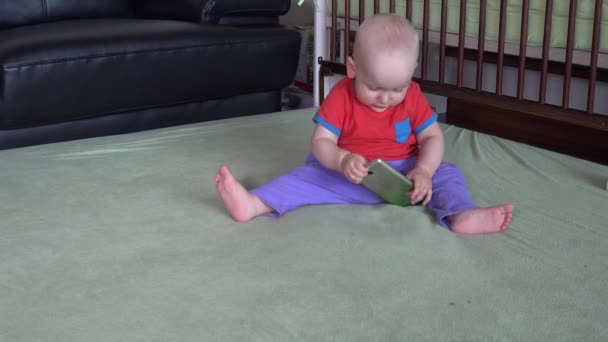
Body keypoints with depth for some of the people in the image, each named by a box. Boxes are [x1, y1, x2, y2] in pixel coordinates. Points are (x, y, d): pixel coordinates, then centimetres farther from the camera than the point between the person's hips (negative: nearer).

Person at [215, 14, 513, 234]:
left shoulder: (412, 97, -6)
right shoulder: (341, 96, -11)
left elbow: (432, 137, -4)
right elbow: (321, 142, -14)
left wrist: (424, 170, -25)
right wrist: (342, 161, -37)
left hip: (403, 172, 2)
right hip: (349, 174, -1)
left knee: (447, 174, -18)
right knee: (308, 175, -22)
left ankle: (462, 216, -46)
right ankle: (253, 204, -36)